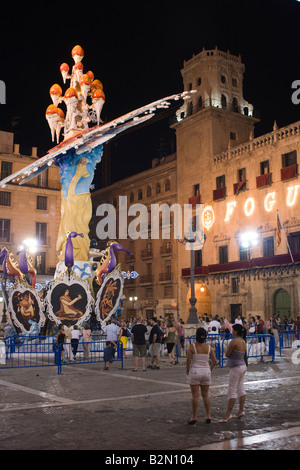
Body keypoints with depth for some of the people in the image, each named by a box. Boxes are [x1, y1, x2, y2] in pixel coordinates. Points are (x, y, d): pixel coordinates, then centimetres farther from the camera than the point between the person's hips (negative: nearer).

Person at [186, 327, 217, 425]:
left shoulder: (192, 347, -9)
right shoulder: (209, 347, 1)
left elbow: (188, 360, -12)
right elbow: (214, 361, 0)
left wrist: (187, 371, 1)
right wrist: (210, 369, 12)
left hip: (195, 372, -3)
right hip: (206, 372, 3)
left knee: (195, 395, 2)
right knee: (205, 395, 14)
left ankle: (194, 417, 7)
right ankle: (208, 416, 16)